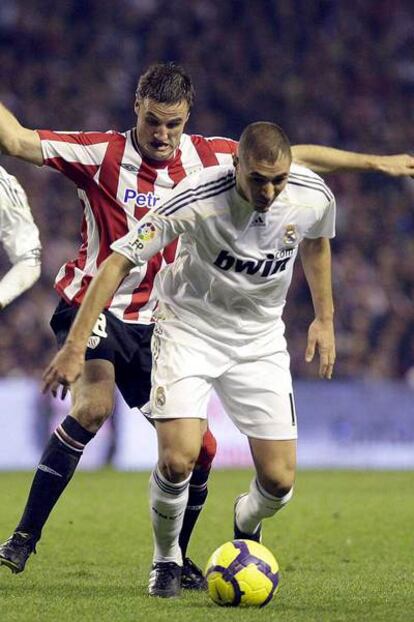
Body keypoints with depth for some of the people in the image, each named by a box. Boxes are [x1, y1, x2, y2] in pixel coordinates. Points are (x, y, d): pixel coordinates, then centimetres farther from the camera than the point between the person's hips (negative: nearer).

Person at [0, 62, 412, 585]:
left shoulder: (208, 158, 1)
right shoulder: (102, 154, -9)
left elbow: (294, 157, 11)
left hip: (156, 325, 4)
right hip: (93, 304, -4)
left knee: (198, 448, -3)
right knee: (92, 407, -29)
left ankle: (174, 560, 20)